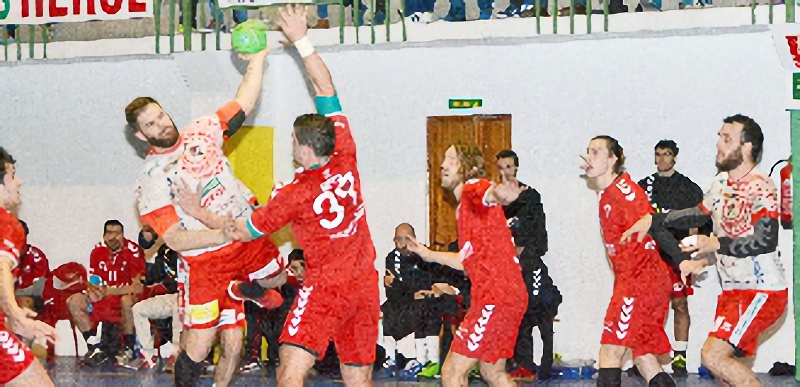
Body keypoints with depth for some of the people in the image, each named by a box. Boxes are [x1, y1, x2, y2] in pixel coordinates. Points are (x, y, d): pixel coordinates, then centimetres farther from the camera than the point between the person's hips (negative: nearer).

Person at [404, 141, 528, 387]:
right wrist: (430, 255, 42)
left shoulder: (473, 188, -6)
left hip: (495, 297, -10)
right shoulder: (463, 209, 21)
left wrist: (499, 194, -58)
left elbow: (487, 193, -34)